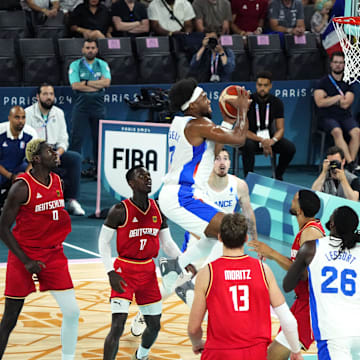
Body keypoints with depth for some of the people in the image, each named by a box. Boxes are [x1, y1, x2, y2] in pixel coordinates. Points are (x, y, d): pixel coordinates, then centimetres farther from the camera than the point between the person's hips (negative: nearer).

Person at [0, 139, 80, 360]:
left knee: (72, 311, -2)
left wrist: (64, 221, 2)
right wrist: (26, 262, -16)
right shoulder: (22, 187, -16)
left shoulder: (58, 182, 4)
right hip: (24, 256, -5)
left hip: (53, 255, 6)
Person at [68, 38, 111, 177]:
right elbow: (75, 85, -9)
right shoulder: (75, 65, 5)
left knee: (99, 137, 5)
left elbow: (106, 82, -6)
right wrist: (97, 85, -8)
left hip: (98, 107, 2)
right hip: (80, 106, -2)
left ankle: (98, 167, 13)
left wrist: (86, 82, -9)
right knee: (76, 137, -7)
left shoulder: (102, 65, 10)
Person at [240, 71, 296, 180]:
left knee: (290, 148, -21)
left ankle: (278, 176, 1)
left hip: (269, 136, 3)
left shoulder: (276, 102, -4)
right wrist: (262, 141, -31)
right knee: (248, 146, -39)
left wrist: (273, 140, -28)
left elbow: (280, 129, -4)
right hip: (251, 137, -3)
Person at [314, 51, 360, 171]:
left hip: (345, 116, 3)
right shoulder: (324, 81, 6)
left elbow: (345, 104, 0)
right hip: (327, 117, -3)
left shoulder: (348, 83, 13)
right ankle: (350, 163, -38)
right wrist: (338, 97, -2)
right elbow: (320, 102, -8)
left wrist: (329, 99, 1)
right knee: (337, 131, -34)